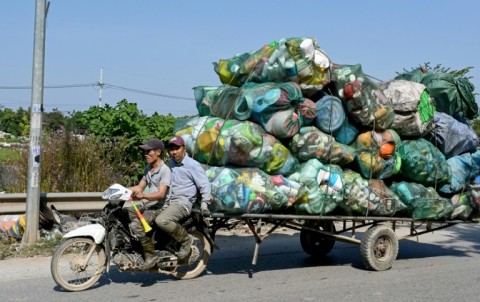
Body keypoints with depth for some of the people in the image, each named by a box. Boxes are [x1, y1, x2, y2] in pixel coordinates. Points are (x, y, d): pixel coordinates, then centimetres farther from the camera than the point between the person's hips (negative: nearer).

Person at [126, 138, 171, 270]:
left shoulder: (165, 170, -13)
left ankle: (151, 255, -19)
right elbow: (140, 187, 19)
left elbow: (161, 194, -23)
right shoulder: (148, 168, 15)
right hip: (146, 206, 9)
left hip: (158, 208, -9)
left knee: (136, 225, -30)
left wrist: (143, 195, -39)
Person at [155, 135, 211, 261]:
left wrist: (205, 203, -18)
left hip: (183, 202, -9)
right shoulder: (171, 162, 17)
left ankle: (186, 240, -13)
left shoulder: (193, 165, -8)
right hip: (170, 202, 9)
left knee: (161, 220, -33)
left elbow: (205, 185, -9)